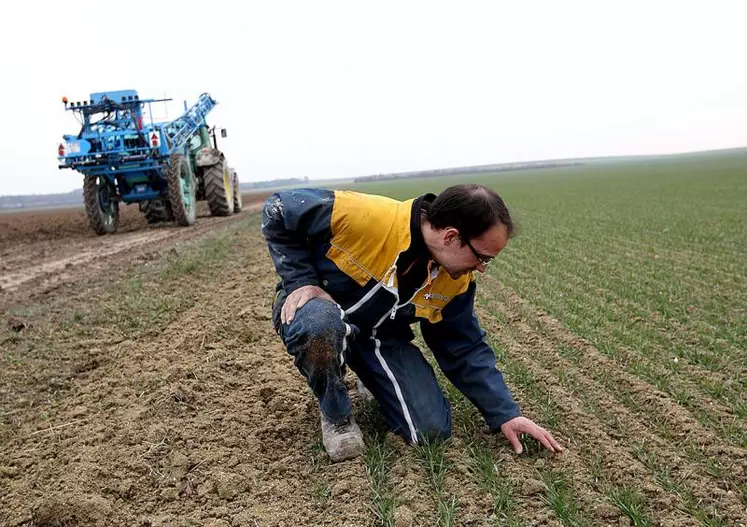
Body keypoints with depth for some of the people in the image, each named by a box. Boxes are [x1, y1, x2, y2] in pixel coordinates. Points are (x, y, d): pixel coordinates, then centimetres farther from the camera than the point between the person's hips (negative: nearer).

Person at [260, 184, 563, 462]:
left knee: (432, 430, -11)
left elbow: (465, 349, -2)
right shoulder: (363, 217, -33)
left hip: (380, 337, 4)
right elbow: (279, 211, -20)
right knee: (321, 326, -42)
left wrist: (505, 414, -7)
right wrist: (301, 281, -24)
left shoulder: (456, 280, -12)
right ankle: (335, 414, -10)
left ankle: (372, 378, 20)